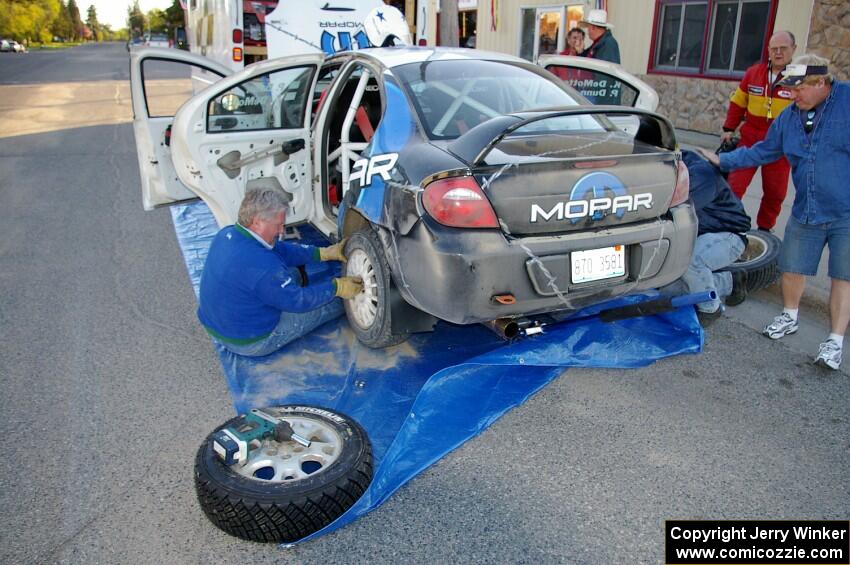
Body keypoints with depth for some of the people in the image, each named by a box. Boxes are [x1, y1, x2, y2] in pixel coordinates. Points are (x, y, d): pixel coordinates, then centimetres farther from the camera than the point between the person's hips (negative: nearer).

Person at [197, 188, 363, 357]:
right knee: (335, 302, 2)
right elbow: (298, 301, -22)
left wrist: (324, 253, 0)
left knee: (292, 274, 20)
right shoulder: (260, 265, -34)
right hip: (250, 343, -8)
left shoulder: (226, 235, -6)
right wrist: (336, 287, -11)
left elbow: (280, 250, 2)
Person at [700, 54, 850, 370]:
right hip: (806, 213, 5)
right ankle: (789, 317, 38)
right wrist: (723, 161, 12)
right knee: (792, 269, 12)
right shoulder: (790, 117, 5)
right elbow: (764, 152, 18)